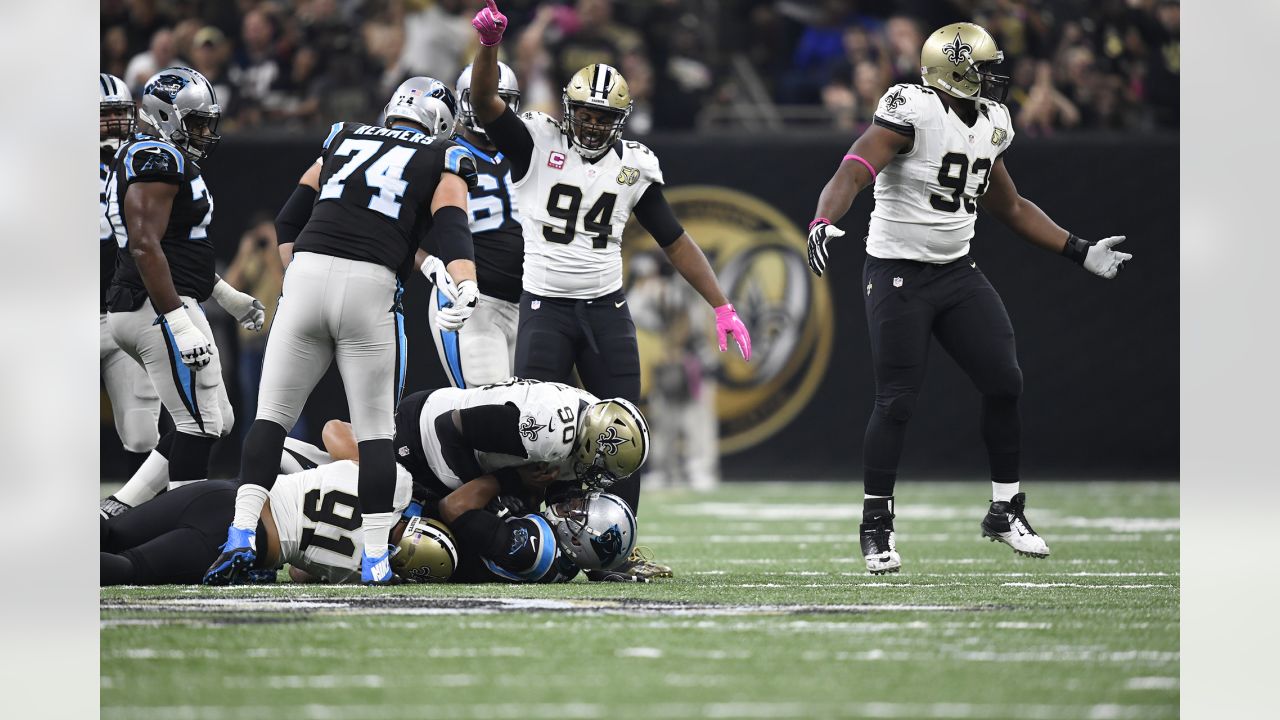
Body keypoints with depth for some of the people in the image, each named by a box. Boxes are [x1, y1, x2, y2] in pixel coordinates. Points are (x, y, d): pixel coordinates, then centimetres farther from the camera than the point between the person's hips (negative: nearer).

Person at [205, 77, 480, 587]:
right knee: (375, 429, 6)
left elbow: (288, 221, 23)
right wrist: (466, 285, -21)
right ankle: (375, 559, 3)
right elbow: (450, 226, -7)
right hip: (370, 289, -2)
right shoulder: (442, 162, 13)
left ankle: (241, 536, -6)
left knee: (272, 415, 7)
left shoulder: (344, 141, 24)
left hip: (306, 275, 3)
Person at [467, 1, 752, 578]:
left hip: (606, 308, 3)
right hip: (545, 306, -3)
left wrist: (722, 307, 4)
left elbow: (675, 241, 9)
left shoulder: (634, 166, 6)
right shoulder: (537, 143, -3)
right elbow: (484, 101, -19)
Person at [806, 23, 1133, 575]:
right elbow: (852, 173, -29)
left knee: (1005, 384, 1)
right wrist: (823, 224, -47)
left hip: (958, 273, 7)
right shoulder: (913, 112, -17)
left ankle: (1005, 512, 16)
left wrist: (1080, 252, 20)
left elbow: (1011, 208, 21)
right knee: (897, 402, -6)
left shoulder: (989, 126, 7)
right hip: (899, 275, -7)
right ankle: (875, 525, 9)